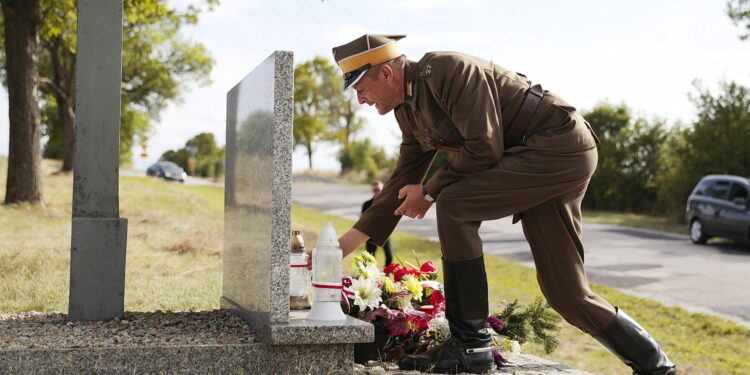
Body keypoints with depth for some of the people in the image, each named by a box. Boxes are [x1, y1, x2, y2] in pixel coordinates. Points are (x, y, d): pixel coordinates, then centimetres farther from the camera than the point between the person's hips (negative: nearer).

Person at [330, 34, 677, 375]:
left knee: (454, 204, -21)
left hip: (563, 146, -10)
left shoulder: (446, 69, -16)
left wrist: (430, 191, -8)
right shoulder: (409, 110, 13)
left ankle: (470, 346, -13)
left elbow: (485, 149, -20)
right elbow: (403, 185, 16)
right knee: (565, 292, 7)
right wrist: (342, 246, 13)